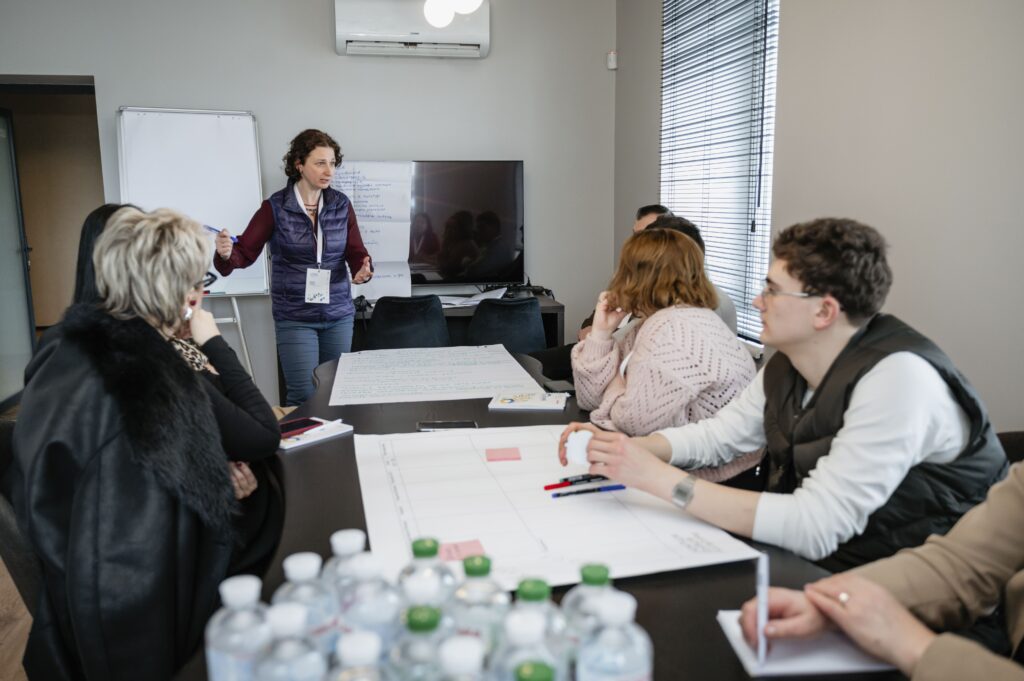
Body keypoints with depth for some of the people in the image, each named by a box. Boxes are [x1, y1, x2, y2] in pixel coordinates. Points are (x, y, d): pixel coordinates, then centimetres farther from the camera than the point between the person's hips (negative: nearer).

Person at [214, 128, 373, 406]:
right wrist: (226, 254, -27)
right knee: (303, 396, -5)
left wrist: (363, 269, -20)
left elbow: (356, 252, 2)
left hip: (339, 314, 3)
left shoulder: (341, 205, 4)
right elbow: (246, 251, -5)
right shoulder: (275, 207, -5)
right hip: (295, 317, -3)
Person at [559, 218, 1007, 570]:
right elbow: (717, 435, 8)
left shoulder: (897, 376, -27)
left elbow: (815, 528, -31)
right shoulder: (788, 366, -3)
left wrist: (658, 477, -30)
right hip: (813, 557, 7)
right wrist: (620, 448, -9)